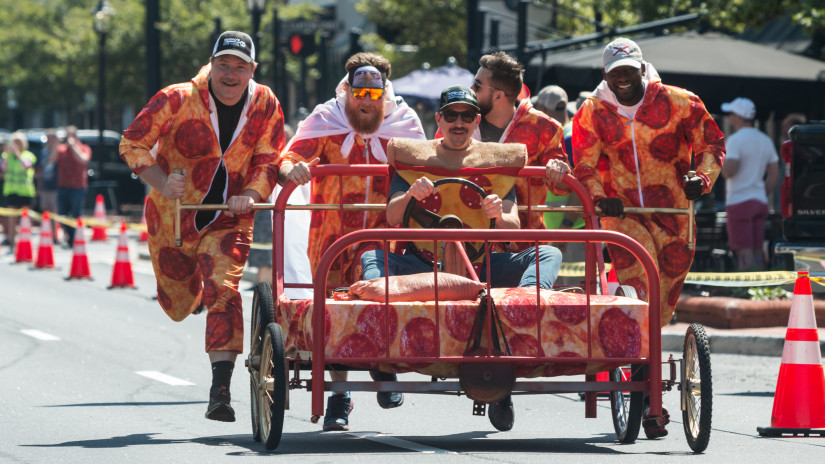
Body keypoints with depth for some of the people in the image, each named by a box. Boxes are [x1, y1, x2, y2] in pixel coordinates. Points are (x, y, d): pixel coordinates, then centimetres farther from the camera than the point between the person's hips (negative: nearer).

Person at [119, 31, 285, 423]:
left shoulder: (265, 105, -8)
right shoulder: (178, 100, -17)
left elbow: (268, 160, -2)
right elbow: (132, 144, -12)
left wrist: (251, 195, -22)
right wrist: (162, 184, -27)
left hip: (228, 219, 0)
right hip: (172, 216, 0)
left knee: (223, 293, -19)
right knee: (178, 306, 14)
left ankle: (220, 391, -19)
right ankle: (193, 289, 54)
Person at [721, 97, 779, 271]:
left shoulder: (735, 140, -11)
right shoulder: (765, 141, 12)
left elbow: (728, 172, -21)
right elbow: (774, 175, 13)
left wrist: (720, 158, -1)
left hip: (739, 202, -7)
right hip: (760, 201, 7)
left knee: (744, 252, -9)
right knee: (757, 252, 10)